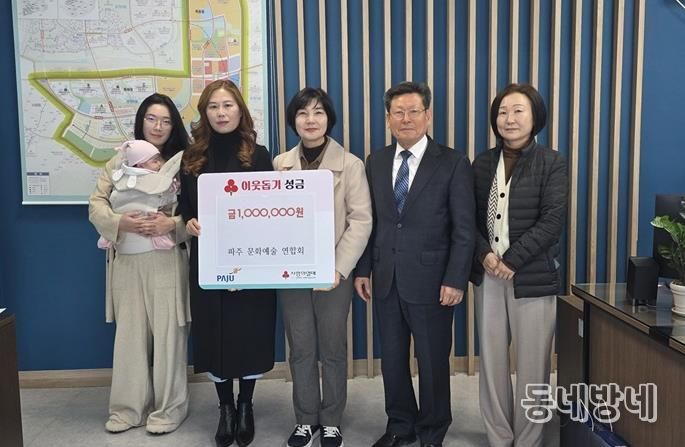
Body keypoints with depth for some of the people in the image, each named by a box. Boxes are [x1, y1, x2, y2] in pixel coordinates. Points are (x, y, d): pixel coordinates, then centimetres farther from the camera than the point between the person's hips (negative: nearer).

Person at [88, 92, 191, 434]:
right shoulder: (120, 161, 10)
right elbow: (96, 204, 4)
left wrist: (172, 223, -22)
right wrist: (120, 222, -16)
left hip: (166, 260, -3)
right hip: (126, 261, 3)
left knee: (167, 334, 2)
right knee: (130, 334, 9)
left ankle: (167, 409, 17)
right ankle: (128, 407, 23)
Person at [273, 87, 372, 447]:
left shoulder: (350, 164, -1)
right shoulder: (280, 164, 7)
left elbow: (360, 220, -6)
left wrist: (339, 269, -15)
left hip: (332, 272, -2)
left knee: (333, 349, 8)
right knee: (301, 350, 10)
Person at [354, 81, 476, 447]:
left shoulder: (453, 163, -6)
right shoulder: (376, 162, 7)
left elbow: (464, 229, -8)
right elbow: (369, 220, 8)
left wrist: (455, 280, -13)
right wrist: (363, 269, 4)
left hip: (430, 280, -4)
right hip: (386, 279, 4)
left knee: (433, 362, 10)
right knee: (392, 359, 14)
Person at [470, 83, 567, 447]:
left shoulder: (551, 163, -1)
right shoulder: (482, 163, 9)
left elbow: (552, 221, -10)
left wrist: (511, 260, -16)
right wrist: (485, 255, -11)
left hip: (533, 276, -3)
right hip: (488, 275, 3)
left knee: (532, 366, 4)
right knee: (491, 362, 9)